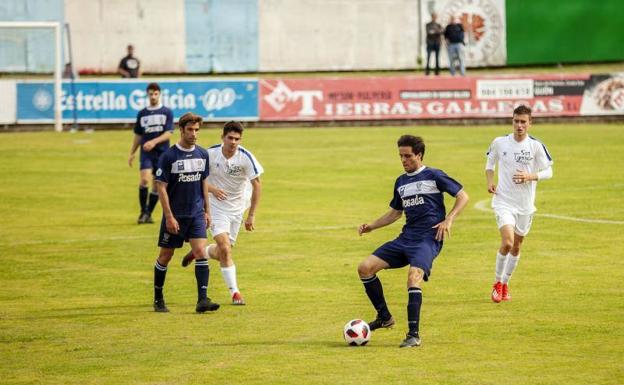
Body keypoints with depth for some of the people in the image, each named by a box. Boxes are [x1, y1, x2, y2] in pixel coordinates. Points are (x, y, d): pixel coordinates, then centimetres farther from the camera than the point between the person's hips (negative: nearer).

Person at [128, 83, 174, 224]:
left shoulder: (167, 112, 3)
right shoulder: (142, 114, 10)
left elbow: (168, 133, -6)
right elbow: (138, 135, 17)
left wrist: (154, 142, -20)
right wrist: (132, 153, 13)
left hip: (162, 153, 0)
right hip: (146, 153, 0)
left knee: (157, 185, 3)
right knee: (144, 180, -19)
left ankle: (148, 214, 16)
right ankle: (143, 212, -9)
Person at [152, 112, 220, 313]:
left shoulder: (202, 154, 4)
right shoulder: (169, 156, -11)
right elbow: (161, 187, -11)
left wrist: (207, 211, 14)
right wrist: (169, 216, -15)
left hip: (196, 214, 3)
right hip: (174, 215, -3)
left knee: (201, 252, -11)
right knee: (166, 255, 7)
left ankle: (202, 300, -14)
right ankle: (158, 299, 22)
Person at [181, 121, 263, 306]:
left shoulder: (246, 157, -16)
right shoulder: (211, 154, -15)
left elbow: (257, 185, -8)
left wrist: (251, 216, -9)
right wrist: (212, 189, -23)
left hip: (237, 207, 2)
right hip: (216, 206, -2)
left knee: (220, 253, 9)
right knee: (225, 249, -17)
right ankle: (234, 293, -8)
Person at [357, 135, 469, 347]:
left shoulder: (434, 176, -1)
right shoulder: (401, 182, 18)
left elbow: (463, 196, -1)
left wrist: (448, 220, -13)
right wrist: (372, 225, 16)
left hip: (428, 239, -7)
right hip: (406, 238, 7)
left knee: (414, 276, -31)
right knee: (365, 268, -5)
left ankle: (414, 335, -27)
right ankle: (384, 317, 9)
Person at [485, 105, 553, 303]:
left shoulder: (536, 146, -6)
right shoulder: (499, 142, -4)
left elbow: (548, 171, -1)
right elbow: (490, 163, 14)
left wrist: (530, 177, -19)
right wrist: (490, 181, -3)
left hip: (525, 204, 2)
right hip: (504, 201, -2)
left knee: (516, 246, 12)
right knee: (507, 242, -20)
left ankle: (505, 284, 32)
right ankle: (497, 283, 0)